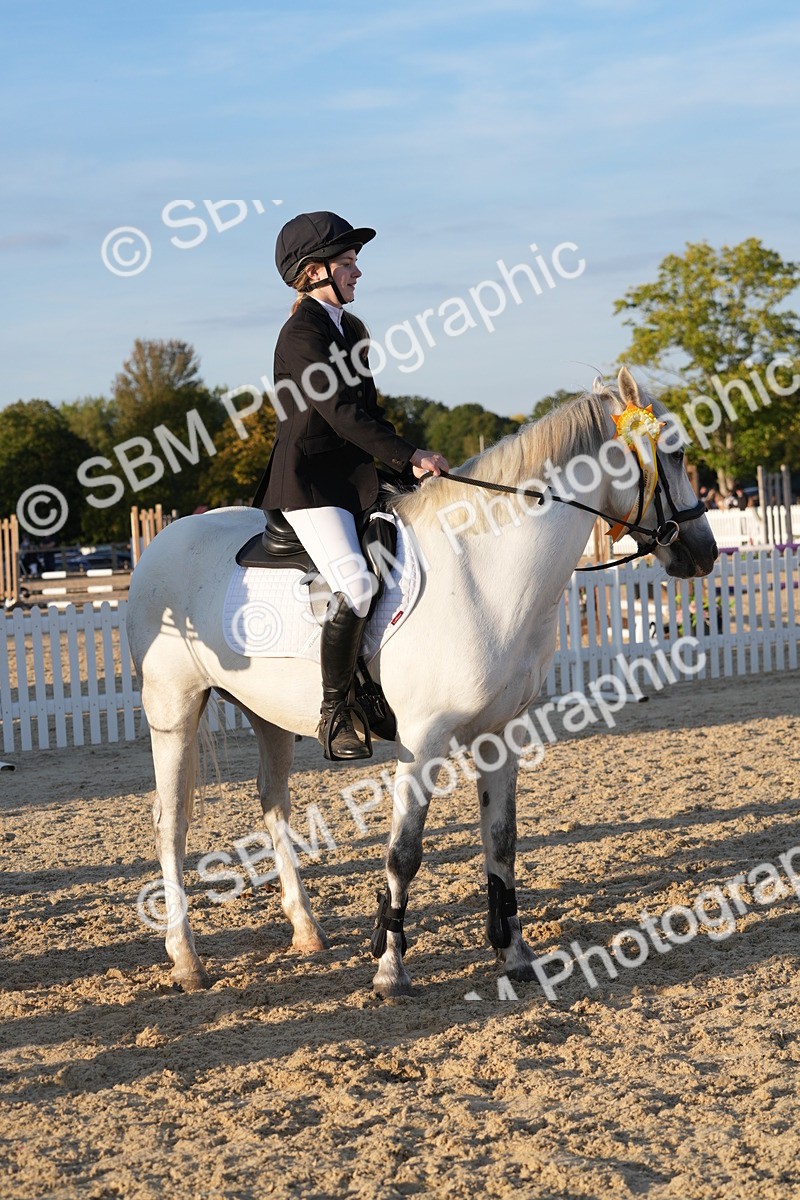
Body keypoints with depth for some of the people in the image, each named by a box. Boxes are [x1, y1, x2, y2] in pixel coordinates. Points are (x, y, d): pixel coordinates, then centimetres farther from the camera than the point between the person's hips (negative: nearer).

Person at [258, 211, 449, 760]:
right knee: (356, 584, -24)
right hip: (308, 481, -10)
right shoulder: (302, 334, -11)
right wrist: (410, 455, -19)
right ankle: (334, 712, -14)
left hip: (356, 479, 10)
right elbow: (342, 413, -19)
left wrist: (404, 461, 4)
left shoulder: (353, 331, 17)